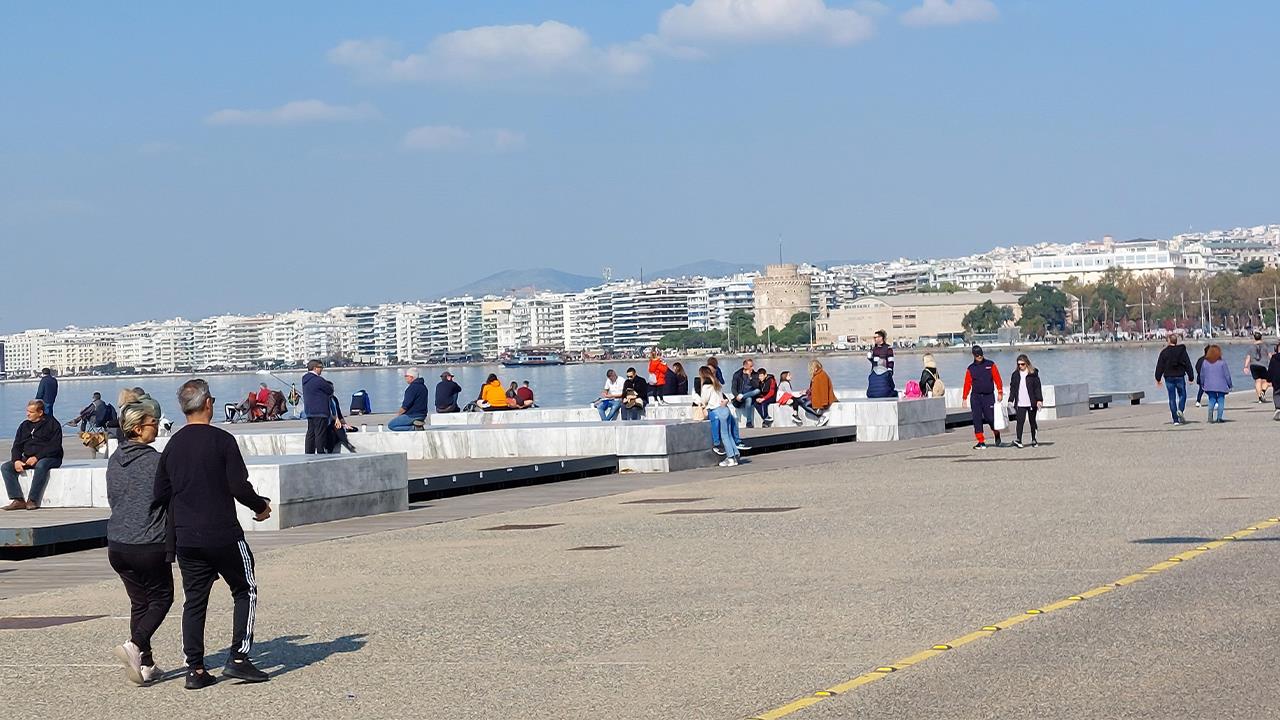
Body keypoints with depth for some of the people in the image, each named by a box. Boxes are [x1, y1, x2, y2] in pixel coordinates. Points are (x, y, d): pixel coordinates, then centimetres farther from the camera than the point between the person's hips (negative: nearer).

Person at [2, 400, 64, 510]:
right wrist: (16, 461, -7)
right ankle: (18, 500, -23)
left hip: (49, 458, -6)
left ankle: (32, 500, -35)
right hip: (27, 458, 6)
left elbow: (54, 447, -12)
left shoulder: (52, 424, -3)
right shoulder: (25, 425, 16)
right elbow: (17, 446, 14)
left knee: (41, 466, -40)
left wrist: (37, 457, -21)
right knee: (5, 467, -14)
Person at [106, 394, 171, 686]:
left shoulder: (114, 461, 8)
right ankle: (135, 645, -12)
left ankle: (145, 665, 16)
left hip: (117, 544, 7)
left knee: (139, 601, 16)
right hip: (149, 545, -7)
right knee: (161, 598, 9)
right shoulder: (156, 461, -14)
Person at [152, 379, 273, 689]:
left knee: (194, 600, 10)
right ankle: (238, 658, -1)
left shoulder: (172, 446, 7)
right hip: (223, 534, -5)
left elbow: (159, 495, 9)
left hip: (185, 539, 5)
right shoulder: (222, 440, -10)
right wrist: (261, 506, 6)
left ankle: (195, 669, 7)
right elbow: (239, 487, -13)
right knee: (246, 591, 9)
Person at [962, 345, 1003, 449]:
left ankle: (997, 435, 23)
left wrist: (1000, 393, -6)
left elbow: (997, 379, 2)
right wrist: (964, 398, 0)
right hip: (975, 397, 2)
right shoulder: (971, 368, 9)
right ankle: (981, 442, 1)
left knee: (991, 418, -6)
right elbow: (967, 383, 6)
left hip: (989, 396, -2)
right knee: (977, 420, -4)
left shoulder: (990, 365, 5)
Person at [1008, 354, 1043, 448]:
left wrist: (1039, 400, -8)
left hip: (1031, 403, -1)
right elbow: (1012, 388, 12)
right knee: (1020, 421, -11)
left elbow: (1037, 387, -2)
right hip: (1020, 404, 1)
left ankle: (1034, 439, 21)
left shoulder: (1033, 374, 0)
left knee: (1032, 421, 10)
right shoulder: (1016, 375, 8)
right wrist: (1011, 400, 6)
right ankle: (1018, 440, -17)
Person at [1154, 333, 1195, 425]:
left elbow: (1159, 367, 1)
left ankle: (1175, 420, 1)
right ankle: (1180, 410, -15)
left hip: (1168, 377, 0)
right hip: (1180, 376, 0)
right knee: (1182, 394, 14)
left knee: (1172, 398, 4)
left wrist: (1158, 379, 9)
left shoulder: (1164, 352, -1)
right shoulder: (1182, 351, -1)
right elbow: (1188, 364, 0)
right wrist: (1191, 377, 5)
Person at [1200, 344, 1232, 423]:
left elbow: (1202, 375, 9)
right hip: (1221, 386, -3)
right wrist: (1229, 385, 5)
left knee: (1212, 400, 11)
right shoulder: (1222, 362, -8)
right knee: (1221, 401, 4)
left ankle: (1210, 414, -9)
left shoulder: (1205, 362, 2)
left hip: (1209, 386, 3)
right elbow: (1227, 375, -5)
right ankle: (1219, 417, -1)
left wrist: (1203, 384, 22)